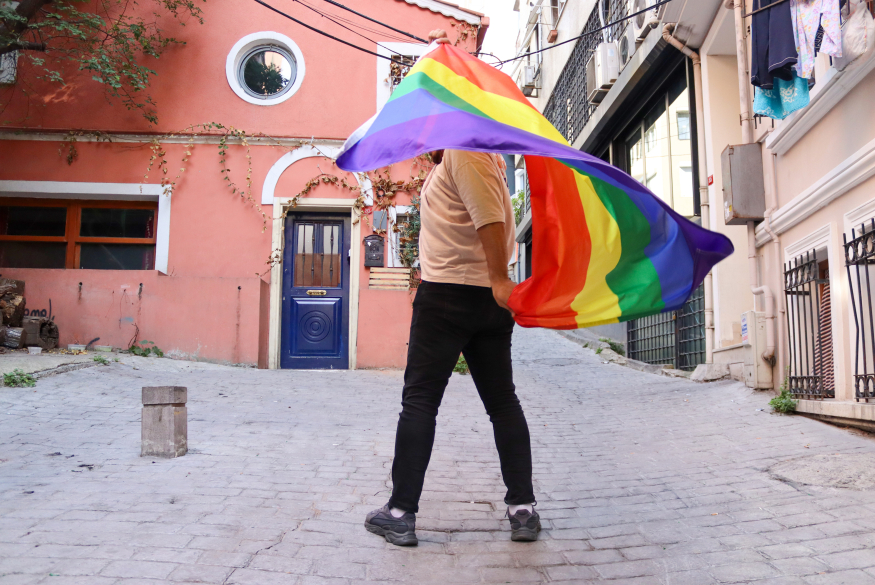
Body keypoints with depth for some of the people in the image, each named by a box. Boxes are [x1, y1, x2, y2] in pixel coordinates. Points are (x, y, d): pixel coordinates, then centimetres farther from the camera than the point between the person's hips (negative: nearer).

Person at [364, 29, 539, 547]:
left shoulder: (462, 149, -9)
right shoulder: (482, 149, 19)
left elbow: (490, 217, -20)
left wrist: (499, 279, -23)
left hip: (448, 293, -9)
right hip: (489, 297, 9)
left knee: (420, 401, -3)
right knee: (503, 401, 8)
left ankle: (401, 513, 1)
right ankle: (523, 508, 9)